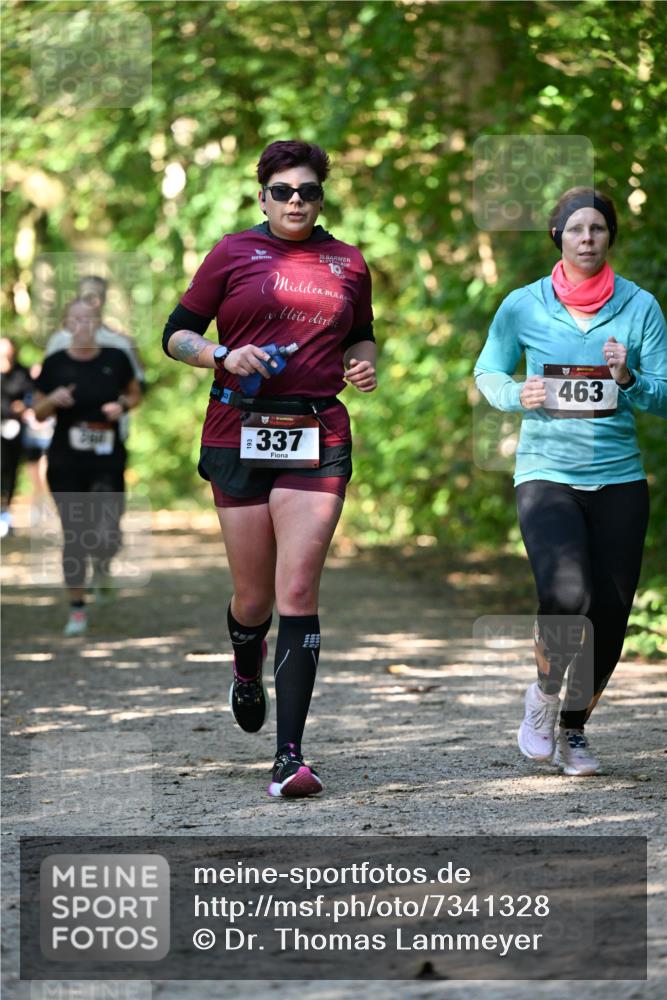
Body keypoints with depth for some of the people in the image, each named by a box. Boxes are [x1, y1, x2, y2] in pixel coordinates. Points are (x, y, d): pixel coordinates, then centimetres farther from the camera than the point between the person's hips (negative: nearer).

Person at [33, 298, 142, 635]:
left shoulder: (115, 359, 0)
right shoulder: (54, 364, -1)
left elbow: (134, 393, 15)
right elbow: (38, 412, 7)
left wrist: (123, 405, -7)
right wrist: (53, 400, -15)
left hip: (108, 461, 0)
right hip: (66, 463, 0)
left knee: (107, 535, -9)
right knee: (74, 535, 1)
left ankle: (102, 560, 29)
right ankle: (77, 609, 13)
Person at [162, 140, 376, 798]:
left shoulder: (347, 264, 12)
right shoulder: (233, 253, 5)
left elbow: (360, 334, 28)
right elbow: (176, 334, 7)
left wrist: (364, 365, 7)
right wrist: (224, 356, -11)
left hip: (317, 438, 0)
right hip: (239, 434, 0)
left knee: (298, 594, -11)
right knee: (254, 597, 6)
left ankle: (290, 756, -11)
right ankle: (246, 673, 44)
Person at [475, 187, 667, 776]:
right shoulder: (523, 307, 2)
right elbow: (488, 374, 15)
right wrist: (519, 396, -6)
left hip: (619, 478, 2)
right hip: (546, 474, -2)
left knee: (608, 616, 2)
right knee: (565, 598, -23)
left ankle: (574, 729, 27)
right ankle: (544, 694, 8)